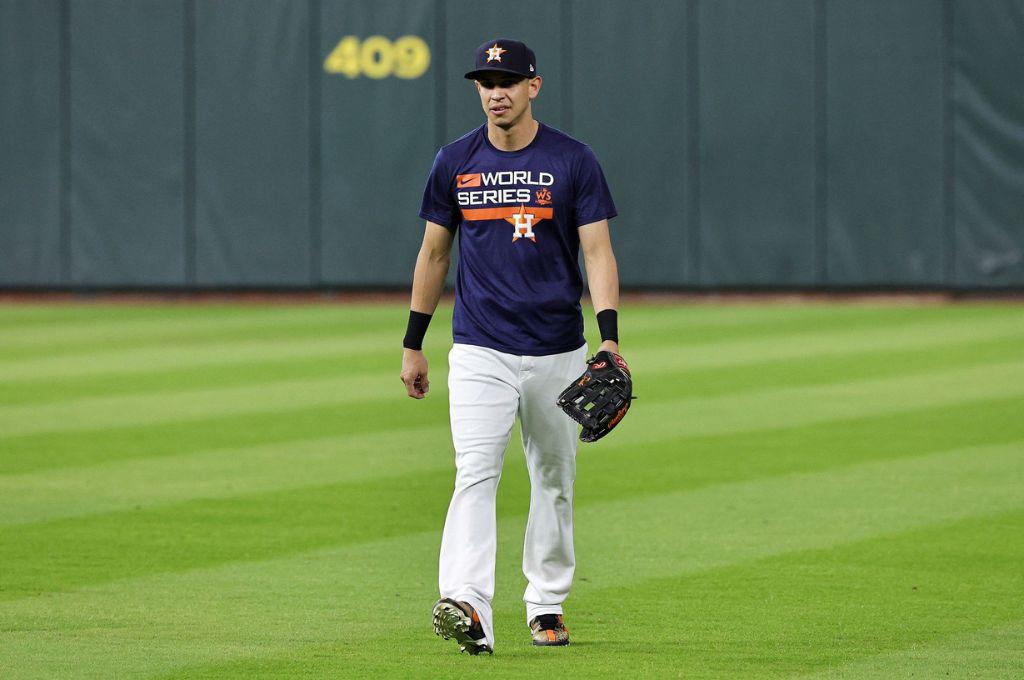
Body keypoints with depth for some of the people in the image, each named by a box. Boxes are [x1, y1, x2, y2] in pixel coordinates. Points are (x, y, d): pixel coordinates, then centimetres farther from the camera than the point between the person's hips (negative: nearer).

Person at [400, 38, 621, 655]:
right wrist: (413, 343, 12)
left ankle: (547, 604, 26)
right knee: (476, 474, -16)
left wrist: (609, 336, -19)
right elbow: (434, 253, 12)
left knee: (555, 480, 11)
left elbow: (598, 251, -6)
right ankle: (467, 608, -30)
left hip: (558, 353, 1)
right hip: (480, 353, 0)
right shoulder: (455, 163, 4)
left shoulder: (574, 162, -2)